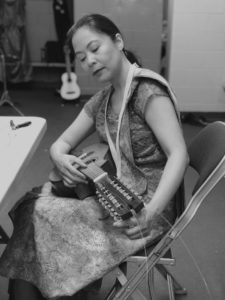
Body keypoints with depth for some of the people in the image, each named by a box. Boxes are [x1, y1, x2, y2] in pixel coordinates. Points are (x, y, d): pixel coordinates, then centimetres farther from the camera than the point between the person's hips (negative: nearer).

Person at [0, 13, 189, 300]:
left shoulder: (148, 90, -16)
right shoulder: (102, 99, 8)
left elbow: (178, 155, -25)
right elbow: (61, 144, 11)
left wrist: (151, 212, -36)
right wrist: (61, 160, -14)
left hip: (142, 205, -7)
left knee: (40, 214, -14)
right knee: (30, 202, -4)